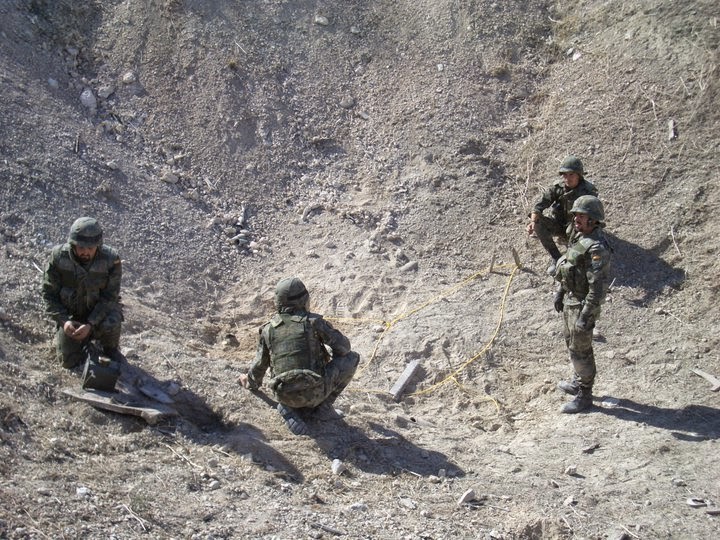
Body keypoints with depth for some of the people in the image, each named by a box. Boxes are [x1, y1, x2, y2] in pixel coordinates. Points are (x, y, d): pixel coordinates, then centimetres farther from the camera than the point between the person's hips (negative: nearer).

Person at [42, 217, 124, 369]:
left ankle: (111, 348, 1)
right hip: (71, 315, 2)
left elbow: (109, 297, -19)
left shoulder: (111, 259, -23)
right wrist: (64, 321, -24)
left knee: (110, 325, -35)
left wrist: (90, 325, -31)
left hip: (101, 310, -1)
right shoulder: (58, 257, -18)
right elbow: (49, 294, -10)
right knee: (69, 362, -9)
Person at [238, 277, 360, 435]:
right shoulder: (313, 321, -3)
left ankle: (290, 409, 7)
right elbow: (343, 346, 1)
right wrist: (332, 356, 25)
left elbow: (259, 364, 19)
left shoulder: (268, 329, 9)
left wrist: (251, 383, 41)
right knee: (351, 358, 12)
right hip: (314, 392, -5)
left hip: (285, 396, 5)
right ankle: (324, 404, 9)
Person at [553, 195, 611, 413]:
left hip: (582, 305, -10)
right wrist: (560, 291, 22)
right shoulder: (580, 237, 4)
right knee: (573, 343, 24)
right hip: (571, 300, 10)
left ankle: (584, 396, 13)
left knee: (580, 350, 0)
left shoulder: (597, 248, -27)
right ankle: (579, 382, 41)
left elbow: (598, 286, -28)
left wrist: (585, 317, -27)